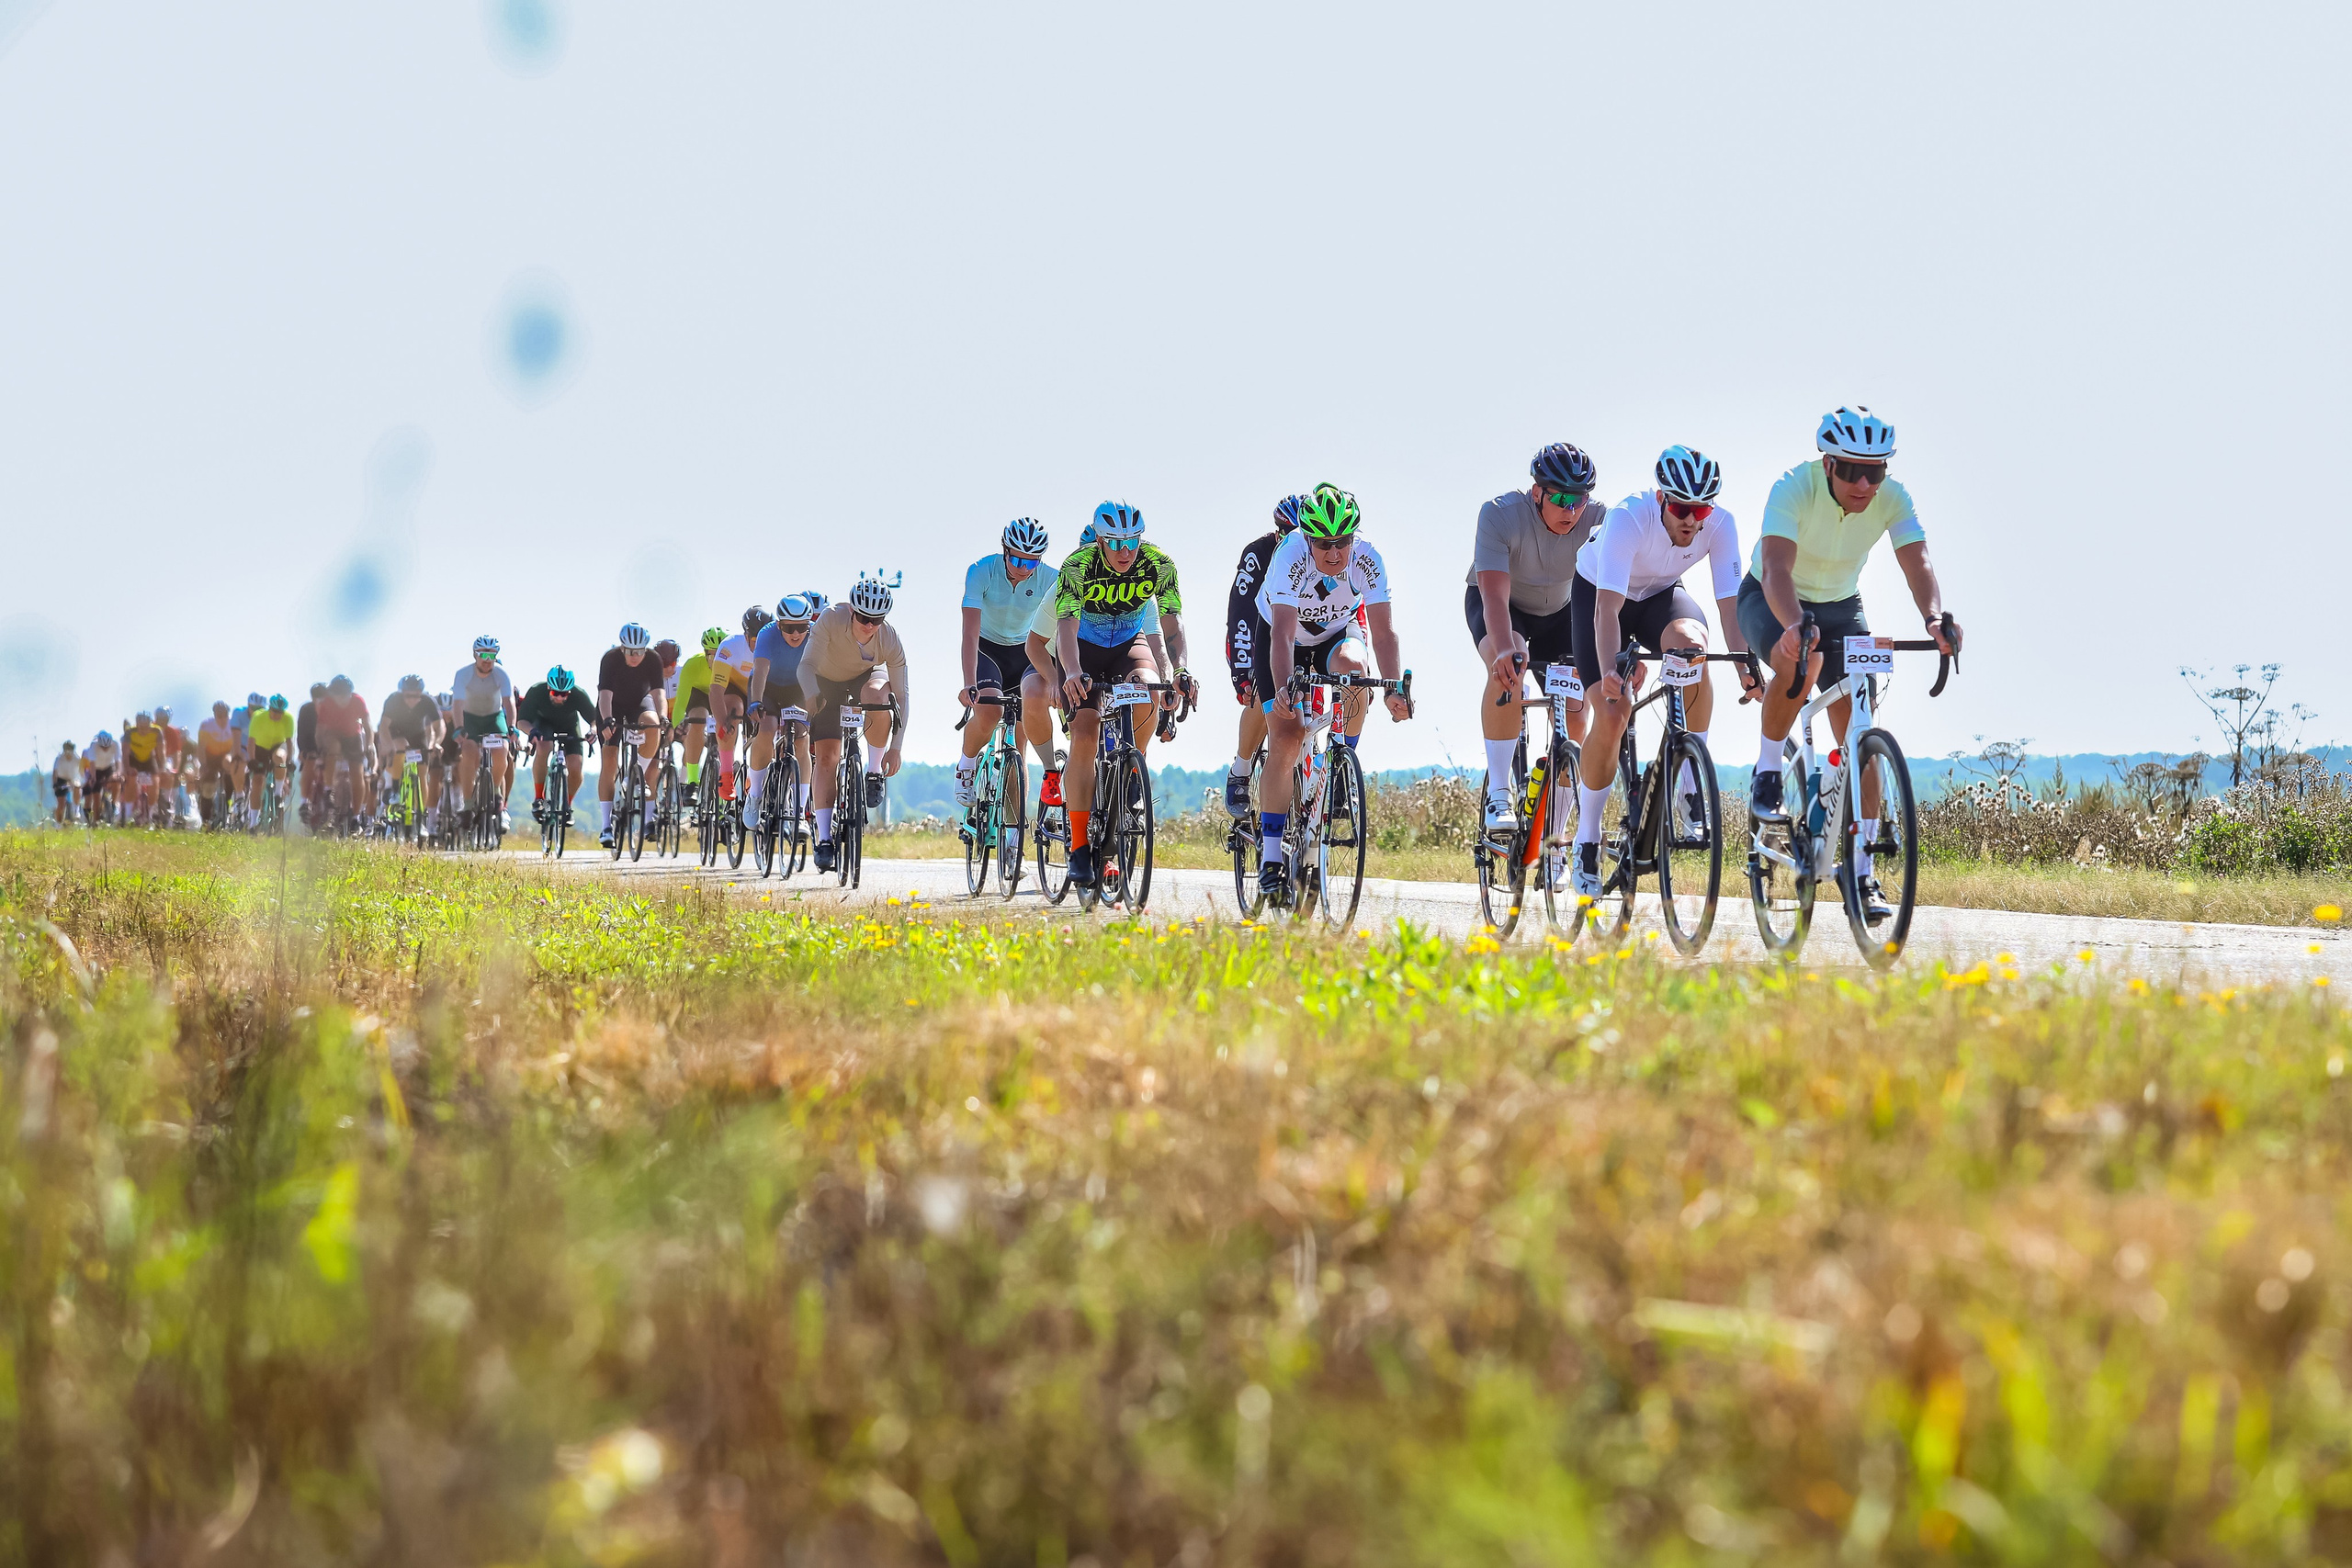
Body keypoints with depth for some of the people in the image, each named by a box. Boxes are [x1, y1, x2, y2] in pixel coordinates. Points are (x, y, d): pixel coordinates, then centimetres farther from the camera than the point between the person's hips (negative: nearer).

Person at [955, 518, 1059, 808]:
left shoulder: (1050, 579, -19)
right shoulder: (981, 571, -22)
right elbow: (970, 632, -29)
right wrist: (969, 684, -39)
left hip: (1025, 650, 1)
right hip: (987, 649, -1)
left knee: (1034, 699, -31)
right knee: (989, 712, -27)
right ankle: (966, 763, 5)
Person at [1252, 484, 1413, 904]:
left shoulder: (1366, 560, -27)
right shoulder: (1291, 557, -34)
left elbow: (1383, 633, -28)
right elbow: (1283, 634, -41)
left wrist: (1395, 690, -43)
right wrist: (1283, 690, -57)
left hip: (1336, 632, 2)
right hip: (1278, 633, -2)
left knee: (1352, 667, -35)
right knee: (1286, 735, -16)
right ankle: (1272, 857, -9)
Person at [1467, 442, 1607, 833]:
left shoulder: (1599, 519, -28)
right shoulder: (1500, 514, -33)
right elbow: (1494, 596, -42)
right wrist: (1506, 649, -59)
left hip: (1558, 610, 3)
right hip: (1501, 604, -3)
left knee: (1573, 717, -9)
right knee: (1507, 669, -35)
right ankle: (1498, 795, -28)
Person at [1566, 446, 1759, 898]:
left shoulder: (1720, 524, -26)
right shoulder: (1627, 518, -36)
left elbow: (1729, 602, -27)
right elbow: (1607, 607, -42)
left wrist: (1745, 667, -40)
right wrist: (1610, 671, -54)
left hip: (1661, 594, 2)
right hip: (1598, 592, -2)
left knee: (1690, 643, -34)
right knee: (1610, 714, -18)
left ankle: (1691, 777, -19)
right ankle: (1586, 844, -1)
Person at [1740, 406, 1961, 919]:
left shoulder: (1892, 500, -21)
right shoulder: (1793, 490, -31)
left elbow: (1917, 562, -32)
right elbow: (1776, 567, -44)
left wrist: (1934, 618, -54)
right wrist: (1795, 624, -64)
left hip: (1841, 606, 4)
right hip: (1772, 601, -3)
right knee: (1799, 662, -38)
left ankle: (1861, 871, -3)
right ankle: (1767, 775, -15)